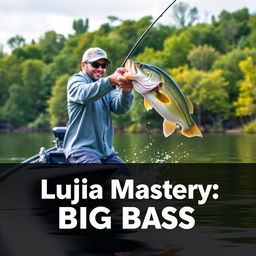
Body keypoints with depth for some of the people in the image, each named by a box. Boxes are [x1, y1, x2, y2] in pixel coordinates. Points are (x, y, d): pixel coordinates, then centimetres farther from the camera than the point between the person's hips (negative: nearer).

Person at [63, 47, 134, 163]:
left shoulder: (106, 84, 17)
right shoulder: (76, 80, 1)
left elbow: (120, 108, -4)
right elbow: (84, 94, -26)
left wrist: (126, 92, -28)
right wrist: (111, 80, -43)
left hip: (106, 151, 7)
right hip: (81, 148, -7)